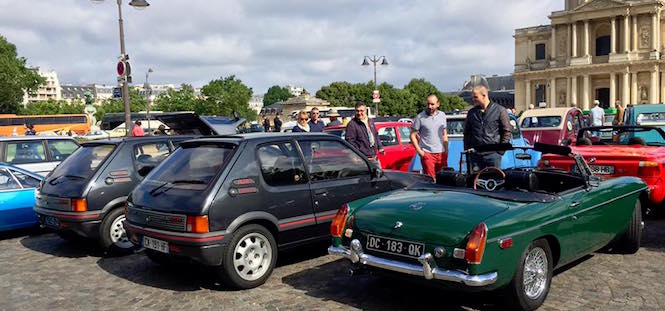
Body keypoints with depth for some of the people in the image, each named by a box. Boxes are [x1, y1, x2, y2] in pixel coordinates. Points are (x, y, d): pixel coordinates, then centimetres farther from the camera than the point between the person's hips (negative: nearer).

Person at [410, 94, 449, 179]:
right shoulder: (420, 117, -5)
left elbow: (444, 134, 16)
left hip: (441, 153, 4)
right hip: (427, 153, -4)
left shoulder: (442, 115, 10)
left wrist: (446, 150, 9)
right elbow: (413, 135, -3)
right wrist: (419, 151, -10)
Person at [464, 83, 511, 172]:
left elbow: (507, 130, 1)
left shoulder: (499, 110, 1)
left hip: (493, 153, -3)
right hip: (475, 154, 3)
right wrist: (467, 150, 9)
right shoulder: (471, 113, 13)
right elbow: (466, 133, 18)